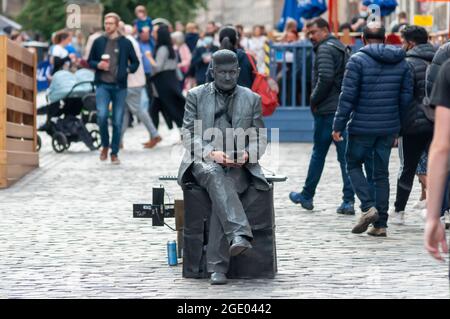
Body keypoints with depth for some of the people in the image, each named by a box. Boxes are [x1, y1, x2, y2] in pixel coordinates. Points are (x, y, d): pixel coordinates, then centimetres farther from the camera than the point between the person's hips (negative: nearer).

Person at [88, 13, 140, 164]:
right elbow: (90, 61, 13)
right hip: (103, 85, 0)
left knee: (118, 121, 1)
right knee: (102, 115, -17)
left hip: (120, 86, 0)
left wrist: (128, 70, -6)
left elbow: (135, 62, 12)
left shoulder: (125, 43, 5)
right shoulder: (98, 42, 7)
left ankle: (114, 153, 12)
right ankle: (105, 145, 7)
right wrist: (98, 65, -7)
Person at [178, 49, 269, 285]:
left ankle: (217, 266, -37)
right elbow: (189, 134, 3)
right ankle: (239, 235, -55)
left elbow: (260, 139, 13)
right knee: (214, 175, -38)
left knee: (223, 187, -33)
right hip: (204, 161, 0)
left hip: (238, 166, 0)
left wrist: (247, 154, -11)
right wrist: (211, 152, -16)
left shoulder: (252, 99, 15)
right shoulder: (196, 95, 11)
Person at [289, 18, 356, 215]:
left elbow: (325, 78, -23)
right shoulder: (342, 48, 18)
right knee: (345, 155, 2)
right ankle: (348, 201, -4)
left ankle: (307, 196, 16)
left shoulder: (325, 49, -10)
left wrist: (314, 100, -10)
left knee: (318, 154, 4)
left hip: (327, 110, -7)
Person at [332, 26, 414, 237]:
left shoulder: (357, 60, -8)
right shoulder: (401, 62, 7)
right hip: (389, 128, 4)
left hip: (362, 126, -4)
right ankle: (380, 224, 9)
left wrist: (338, 125, -7)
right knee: (382, 173, 11)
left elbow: (348, 96, -12)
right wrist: (398, 128, 17)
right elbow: (406, 97, 9)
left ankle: (368, 207, -8)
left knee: (354, 165, 13)